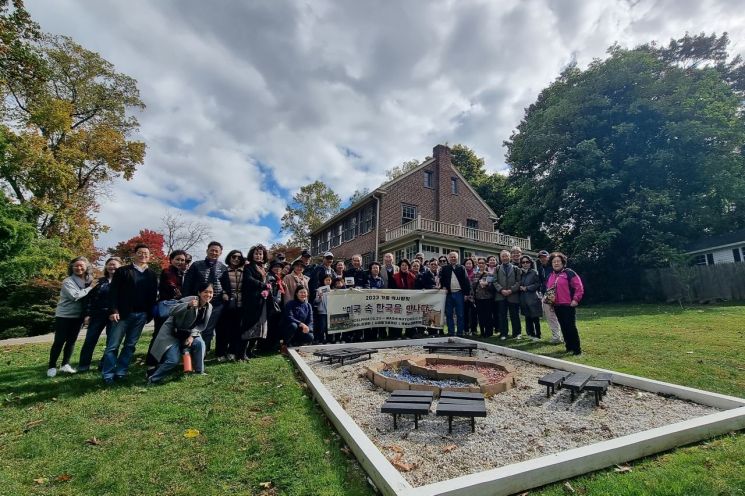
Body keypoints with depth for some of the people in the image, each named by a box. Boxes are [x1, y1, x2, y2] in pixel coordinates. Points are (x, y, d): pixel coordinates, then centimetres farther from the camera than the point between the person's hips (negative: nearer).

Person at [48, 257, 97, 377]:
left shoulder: (90, 280, 2)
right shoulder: (68, 281, -14)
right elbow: (75, 296, -26)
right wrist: (90, 288, -20)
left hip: (78, 316, 5)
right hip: (64, 315, -5)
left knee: (72, 340, 10)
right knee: (59, 341, 0)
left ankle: (65, 364, 20)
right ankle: (52, 366, 12)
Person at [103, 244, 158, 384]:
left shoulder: (152, 275, 11)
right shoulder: (122, 271, 3)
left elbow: (153, 296, 10)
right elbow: (114, 291, -4)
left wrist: (150, 314, 3)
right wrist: (114, 310, -13)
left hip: (141, 315, 3)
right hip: (122, 313, -3)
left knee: (130, 346, 8)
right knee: (113, 346, 0)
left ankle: (120, 373, 17)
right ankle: (107, 376, 8)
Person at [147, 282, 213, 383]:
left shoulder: (209, 307, -6)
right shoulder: (189, 300, -23)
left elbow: (202, 325, 0)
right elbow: (172, 311, -32)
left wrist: (192, 335, -16)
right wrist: (188, 305, -48)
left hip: (189, 333, 5)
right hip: (173, 332, -5)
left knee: (200, 343, -22)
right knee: (173, 360, -14)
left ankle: (199, 371, -2)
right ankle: (153, 379, 12)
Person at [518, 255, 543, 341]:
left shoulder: (534, 272, -3)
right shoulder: (521, 273, 11)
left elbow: (538, 284, -10)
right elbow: (519, 284, 18)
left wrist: (526, 288, -12)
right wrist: (520, 287, -3)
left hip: (533, 298, -5)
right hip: (524, 299, 5)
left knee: (535, 318, 0)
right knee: (528, 318, 10)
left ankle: (537, 335, 10)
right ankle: (530, 333, 22)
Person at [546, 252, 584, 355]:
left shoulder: (569, 273, -5)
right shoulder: (551, 276, 15)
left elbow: (579, 287, -9)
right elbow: (548, 289, 25)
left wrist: (576, 299, -13)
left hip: (568, 305, -6)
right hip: (557, 306, 6)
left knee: (571, 327, -6)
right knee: (563, 327, 11)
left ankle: (577, 349, 4)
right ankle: (569, 347, 21)